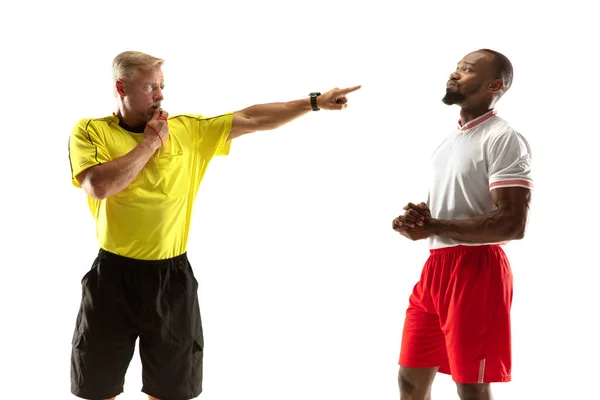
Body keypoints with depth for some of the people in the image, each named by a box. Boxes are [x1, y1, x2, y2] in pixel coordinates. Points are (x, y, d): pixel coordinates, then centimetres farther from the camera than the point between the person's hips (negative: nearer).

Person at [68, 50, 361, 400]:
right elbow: (100, 186, -20)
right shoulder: (90, 132, -3)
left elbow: (250, 120, 2)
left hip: (172, 276, 2)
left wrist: (315, 102, -2)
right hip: (114, 275, -1)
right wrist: (152, 141, -11)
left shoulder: (188, 130, 3)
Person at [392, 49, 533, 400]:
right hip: (436, 267, 9)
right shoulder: (451, 140, 17)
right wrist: (414, 219, 0)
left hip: (475, 270, -9)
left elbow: (513, 224, -21)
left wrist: (434, 228, -17)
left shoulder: (504, 140, -12)